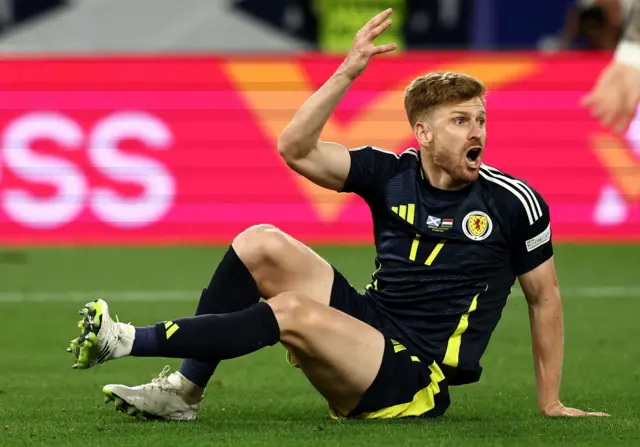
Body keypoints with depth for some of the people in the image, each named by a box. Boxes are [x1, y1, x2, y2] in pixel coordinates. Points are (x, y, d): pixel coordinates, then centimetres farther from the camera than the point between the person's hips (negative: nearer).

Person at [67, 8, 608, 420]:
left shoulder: (513, 202, -6)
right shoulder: (391, 174, 3)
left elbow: (545, 298, 4)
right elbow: (295, 149, -6)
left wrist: (551, 405, 5)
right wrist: (348, 72, -16)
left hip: (416, 382, -5)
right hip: (371, 324, 5)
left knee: (293, 312, -29)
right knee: (261, 245, -11)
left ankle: (128, 342, -25)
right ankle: (184, 391, -10)